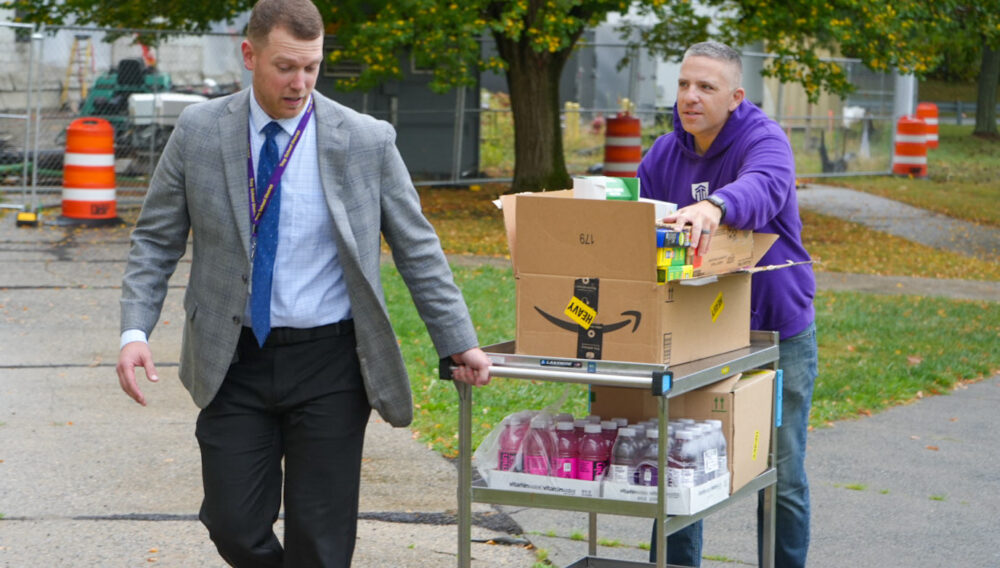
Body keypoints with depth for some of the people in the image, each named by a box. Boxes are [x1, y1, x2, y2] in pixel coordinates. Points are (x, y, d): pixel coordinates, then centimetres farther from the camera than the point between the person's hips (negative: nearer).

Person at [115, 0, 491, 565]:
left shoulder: (367, 141, -4)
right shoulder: (199, 132, -1)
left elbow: (417, 249, 2)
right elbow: (156, 239, 6)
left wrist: (460, 345, 1)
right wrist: (135, 331, -7)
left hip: (329, 366, -1)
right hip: (234, 362, 1)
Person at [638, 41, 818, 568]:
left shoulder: (764, 139, -16)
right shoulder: (664, 155, 2)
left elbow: (764, 188, -40)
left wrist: (715, 206, -60)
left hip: (777, 332, -4)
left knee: (782, 477, 6)